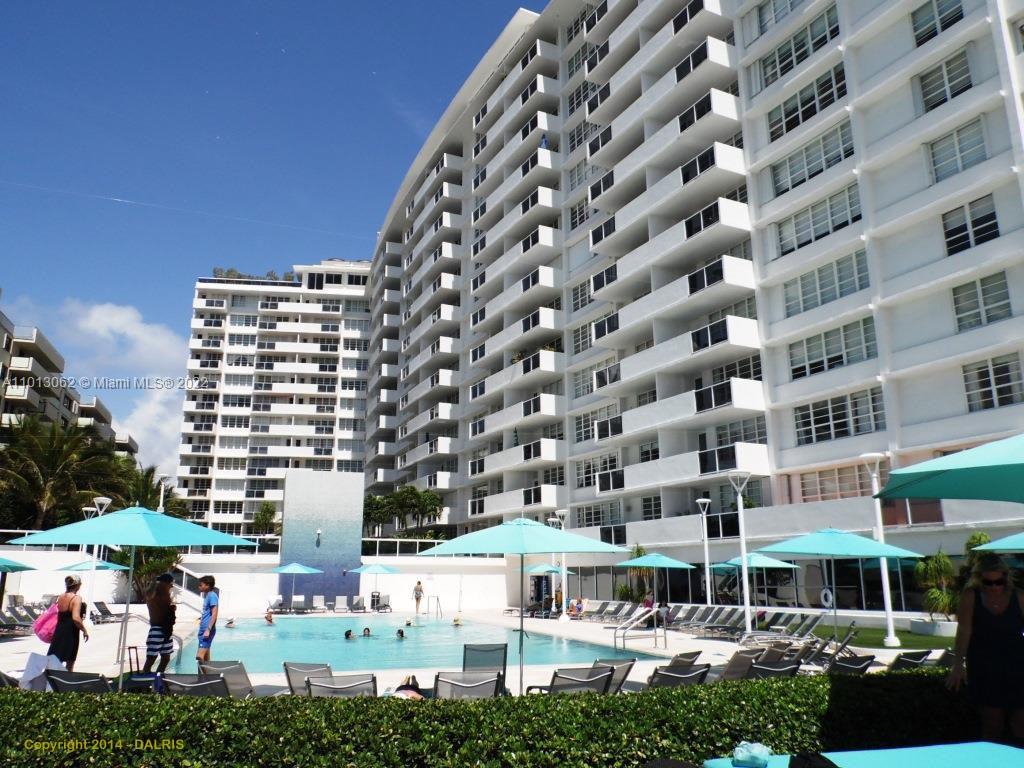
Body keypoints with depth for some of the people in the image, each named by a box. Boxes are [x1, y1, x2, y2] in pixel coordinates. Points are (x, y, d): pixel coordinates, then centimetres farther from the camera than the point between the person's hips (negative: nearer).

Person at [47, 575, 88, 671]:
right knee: (70, 664, 4)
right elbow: (76, 618, -25)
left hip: (58, 632, 7)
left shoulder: (60, 598, 7)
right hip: (70, 634, -7)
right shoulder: (76, 598, -16)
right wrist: (84, 630, -13)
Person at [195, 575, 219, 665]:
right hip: (203, 629, 10)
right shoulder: (207, 596, 16)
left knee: (199, 656, -17)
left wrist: (208, 629, -24)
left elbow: (214, 614, -20)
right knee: (205, 657, 11)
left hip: (207, 630, -10)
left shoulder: (212, 596, -13)